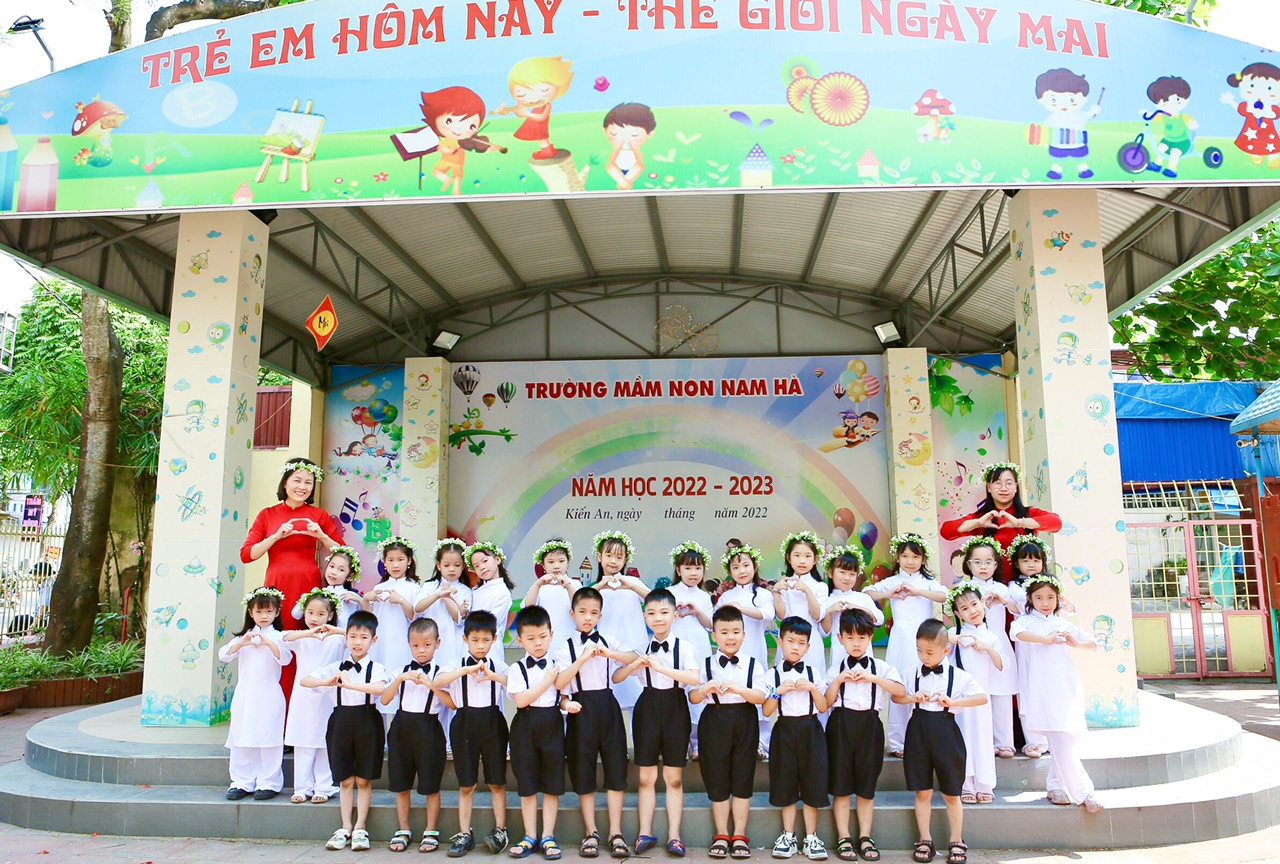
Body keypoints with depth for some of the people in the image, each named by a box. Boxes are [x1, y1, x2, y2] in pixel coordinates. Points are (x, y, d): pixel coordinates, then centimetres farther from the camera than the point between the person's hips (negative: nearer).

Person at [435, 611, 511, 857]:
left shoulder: (498, 665, 5)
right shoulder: (458, 665, 2)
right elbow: (437, 681, -19)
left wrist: (493, 676, -23)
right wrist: (467, 670, -27)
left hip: (492, 723, 0)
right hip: (465, 723, 0)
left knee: (497, 781, 7)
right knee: (466, 784, 7)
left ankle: (500, 831, 16)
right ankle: (464, 834, 16)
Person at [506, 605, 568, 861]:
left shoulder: (558, 665, 4)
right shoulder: (517, 668, -1)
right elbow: (521, 700, -13)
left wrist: (568, 703, -12)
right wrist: (547, 681, -13)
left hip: (552, 724, 1)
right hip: (526, 727, -1)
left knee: (552, 784, 4)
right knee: (527, 784, 7)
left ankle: (548, 837, 15)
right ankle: (530, 837, 20)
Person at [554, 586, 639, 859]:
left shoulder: (607, 641, 7)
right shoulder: (567, 646, 0)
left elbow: (635, 658, -5)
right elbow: (559, 683, -12)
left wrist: (607, 653, -17)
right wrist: (583, 658, -18)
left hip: (607, 706, 2)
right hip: (582, 709, -2)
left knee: (615, 768, 2)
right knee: (583, 770, 5)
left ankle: (616, 833, 10)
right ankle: (590, 832, 18)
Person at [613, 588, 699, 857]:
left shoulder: (683, 647, -5)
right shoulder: (642, 649, 5)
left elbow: (694, 677, -21)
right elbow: (615, 678, 7)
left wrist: (661, 668, -26)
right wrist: (634, 665, -12)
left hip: (675, 708, -2)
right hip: (647, 708, 2)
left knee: (674, 778, 7)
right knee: (646, 777, 8)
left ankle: (674, 835, 15)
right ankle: (645, 833, 17)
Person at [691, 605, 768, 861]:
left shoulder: (753, 664, 1)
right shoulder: (705, 665, 4)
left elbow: (761, 697, -9)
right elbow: (693, 698, 2)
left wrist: (738, 689, -25)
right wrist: (705, 688, -19)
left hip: (744, 723, 0)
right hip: (714, 722, 1)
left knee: (743, 780, 6)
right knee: (717, 780, 5)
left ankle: (740, 836, 17)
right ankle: (721, 835, 18)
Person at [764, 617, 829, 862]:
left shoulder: (814, 672, 4)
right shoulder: (773, 674, 1)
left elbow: (823, 707, 1)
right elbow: (767, 711, -3)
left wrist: (812, 688, -13)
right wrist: (780, 690, -16)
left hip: (810, 730, 1)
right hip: (785, 730, 0)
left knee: (812, 784, 4)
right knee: (786, 784, 5)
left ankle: (811, 837, 16)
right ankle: (788, 836, 19)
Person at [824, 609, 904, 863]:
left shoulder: (880, 667, 4)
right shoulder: (836, 668, 5)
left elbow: (901, 691, -10)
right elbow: (826, 702, -1)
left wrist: (874, 678, -17)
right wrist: (838, 680, -13)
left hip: (869, 725, 0)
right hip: (841, 725, 0)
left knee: (866, 785, 9)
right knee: (841, 786, 4)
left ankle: (865, 838, 19)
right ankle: (843, 839, 14)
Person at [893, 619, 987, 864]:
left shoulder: (958, 676, -4)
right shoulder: (913, 673, 2)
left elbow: (982, 697, -8)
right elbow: (896, 697, 9)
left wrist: (954, 701, -21)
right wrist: (913, 698, -12)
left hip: (945, 731, -2)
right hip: (919, 731, 2)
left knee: (951, 793, 9)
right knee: (923, 792, 9)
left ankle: (957, 842, 24)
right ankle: (925, 841, 21)